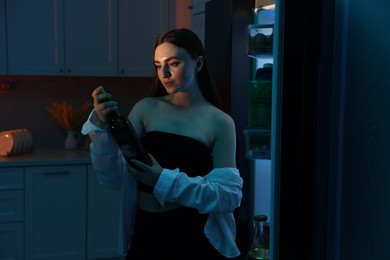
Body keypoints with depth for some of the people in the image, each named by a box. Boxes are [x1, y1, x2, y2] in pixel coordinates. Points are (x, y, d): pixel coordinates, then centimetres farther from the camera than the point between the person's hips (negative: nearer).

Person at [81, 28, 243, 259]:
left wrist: (166, 181, -22)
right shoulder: (146, 109, -1)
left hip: (196, 238, -2)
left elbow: (231, 195, -12)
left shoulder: (220, 122, -5)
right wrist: (102, 127, -18)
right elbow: (114, 179, -3)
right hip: (145, 234, 2)